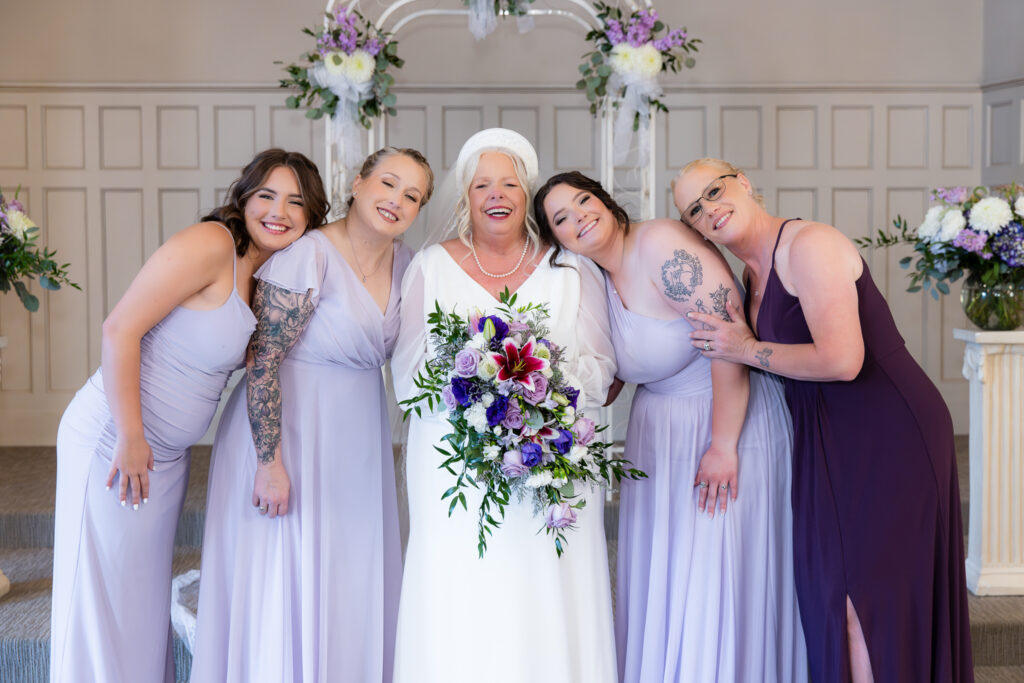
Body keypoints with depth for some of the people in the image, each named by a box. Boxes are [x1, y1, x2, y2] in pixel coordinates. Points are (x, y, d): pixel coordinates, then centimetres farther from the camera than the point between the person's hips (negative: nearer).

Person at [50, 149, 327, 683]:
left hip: (167, 453, 9)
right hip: (114, 439, -8)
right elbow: (120, 328, -21)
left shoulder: (265, 274, 8)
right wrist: (130, 438, -21)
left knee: (145, 595, 18)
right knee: (101, 595, 2)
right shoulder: (211, 245, -18)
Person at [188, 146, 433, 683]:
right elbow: (262, 362, -20)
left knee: (352, 587, 13)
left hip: (358, 439, 7)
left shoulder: (403, 261, 3)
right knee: (283, 583, 1)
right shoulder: (309, 256, -19)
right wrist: (271, 462, -21)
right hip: (289, 431, -7)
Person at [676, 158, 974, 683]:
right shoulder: (753, 274, 12)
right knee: (833, 587, 12)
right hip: (829, 441, 9)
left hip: (889, 433, -9)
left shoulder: (809, 244, -15)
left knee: (867, 592, -3)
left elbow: (841, 360, -24)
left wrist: (746, 350, -13)